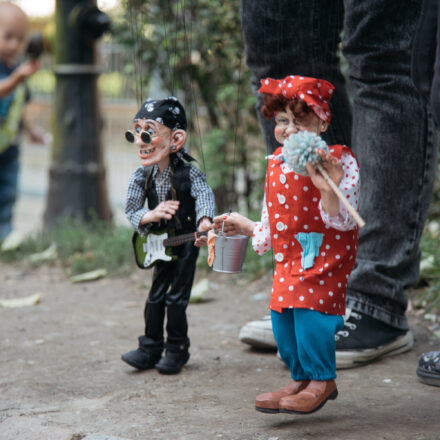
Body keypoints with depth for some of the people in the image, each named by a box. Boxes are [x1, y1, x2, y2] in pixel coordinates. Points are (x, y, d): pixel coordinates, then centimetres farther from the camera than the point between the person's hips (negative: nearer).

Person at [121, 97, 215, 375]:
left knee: (176, 298, 0)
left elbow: (204, 195, -33)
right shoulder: (141, 177, -7)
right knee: (156, 296, 9)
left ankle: (177, 350, 14)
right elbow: (131, 210, -5)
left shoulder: (188, 173, -18)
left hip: (186, 241, -4)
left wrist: (204, 221, -54)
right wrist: (151, 214, -27)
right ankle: (151, 349, 20)